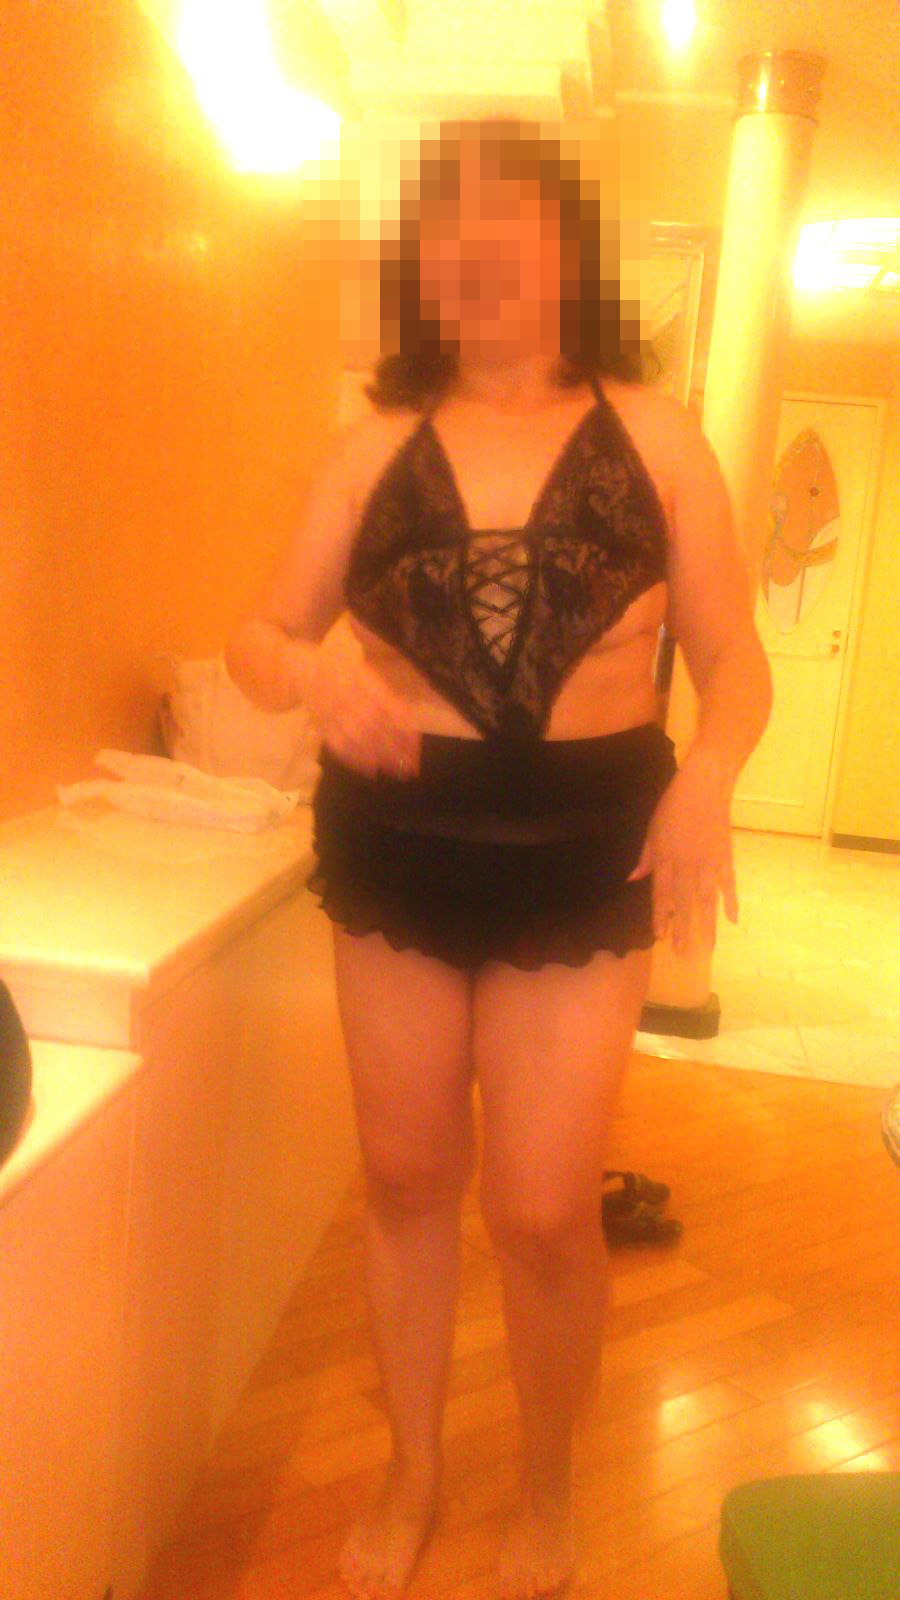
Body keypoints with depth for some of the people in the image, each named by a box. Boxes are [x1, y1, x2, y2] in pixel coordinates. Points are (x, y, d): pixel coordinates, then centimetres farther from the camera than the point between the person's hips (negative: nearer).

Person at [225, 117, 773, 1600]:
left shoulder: (653, 433, 1)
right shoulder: (373, 447, 4)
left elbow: (733, 658, 1)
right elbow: (256, 634, 6)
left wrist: (706, 780, -19)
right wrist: (311, 672, -18)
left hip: (583, 851, -2)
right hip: (394, 846, 2)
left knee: (543, 1208, 1)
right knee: (407, 1177, 13)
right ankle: (412, 1473, 38)